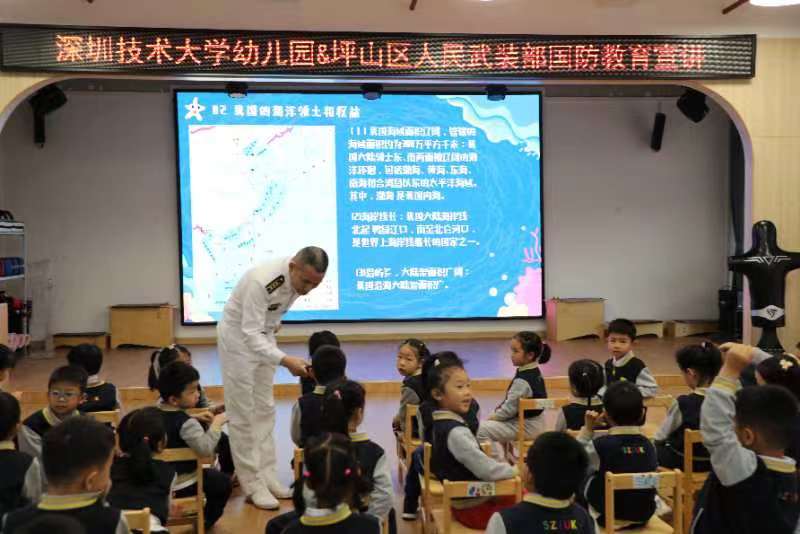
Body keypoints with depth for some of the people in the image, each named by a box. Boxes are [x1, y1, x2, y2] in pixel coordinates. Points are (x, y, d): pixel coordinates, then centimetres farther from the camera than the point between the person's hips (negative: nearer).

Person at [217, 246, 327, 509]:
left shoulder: (301, 276, -14)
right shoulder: (261, 281, -36)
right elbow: (250, 334, -37)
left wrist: (273, 322, 11)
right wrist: (285, 360, -45)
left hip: (263, 335, 7)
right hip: (239, 337, -7)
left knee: (264, 409, 11)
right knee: (243, 413, -3)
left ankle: (267, 474, 19)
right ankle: (252, 484, 4)